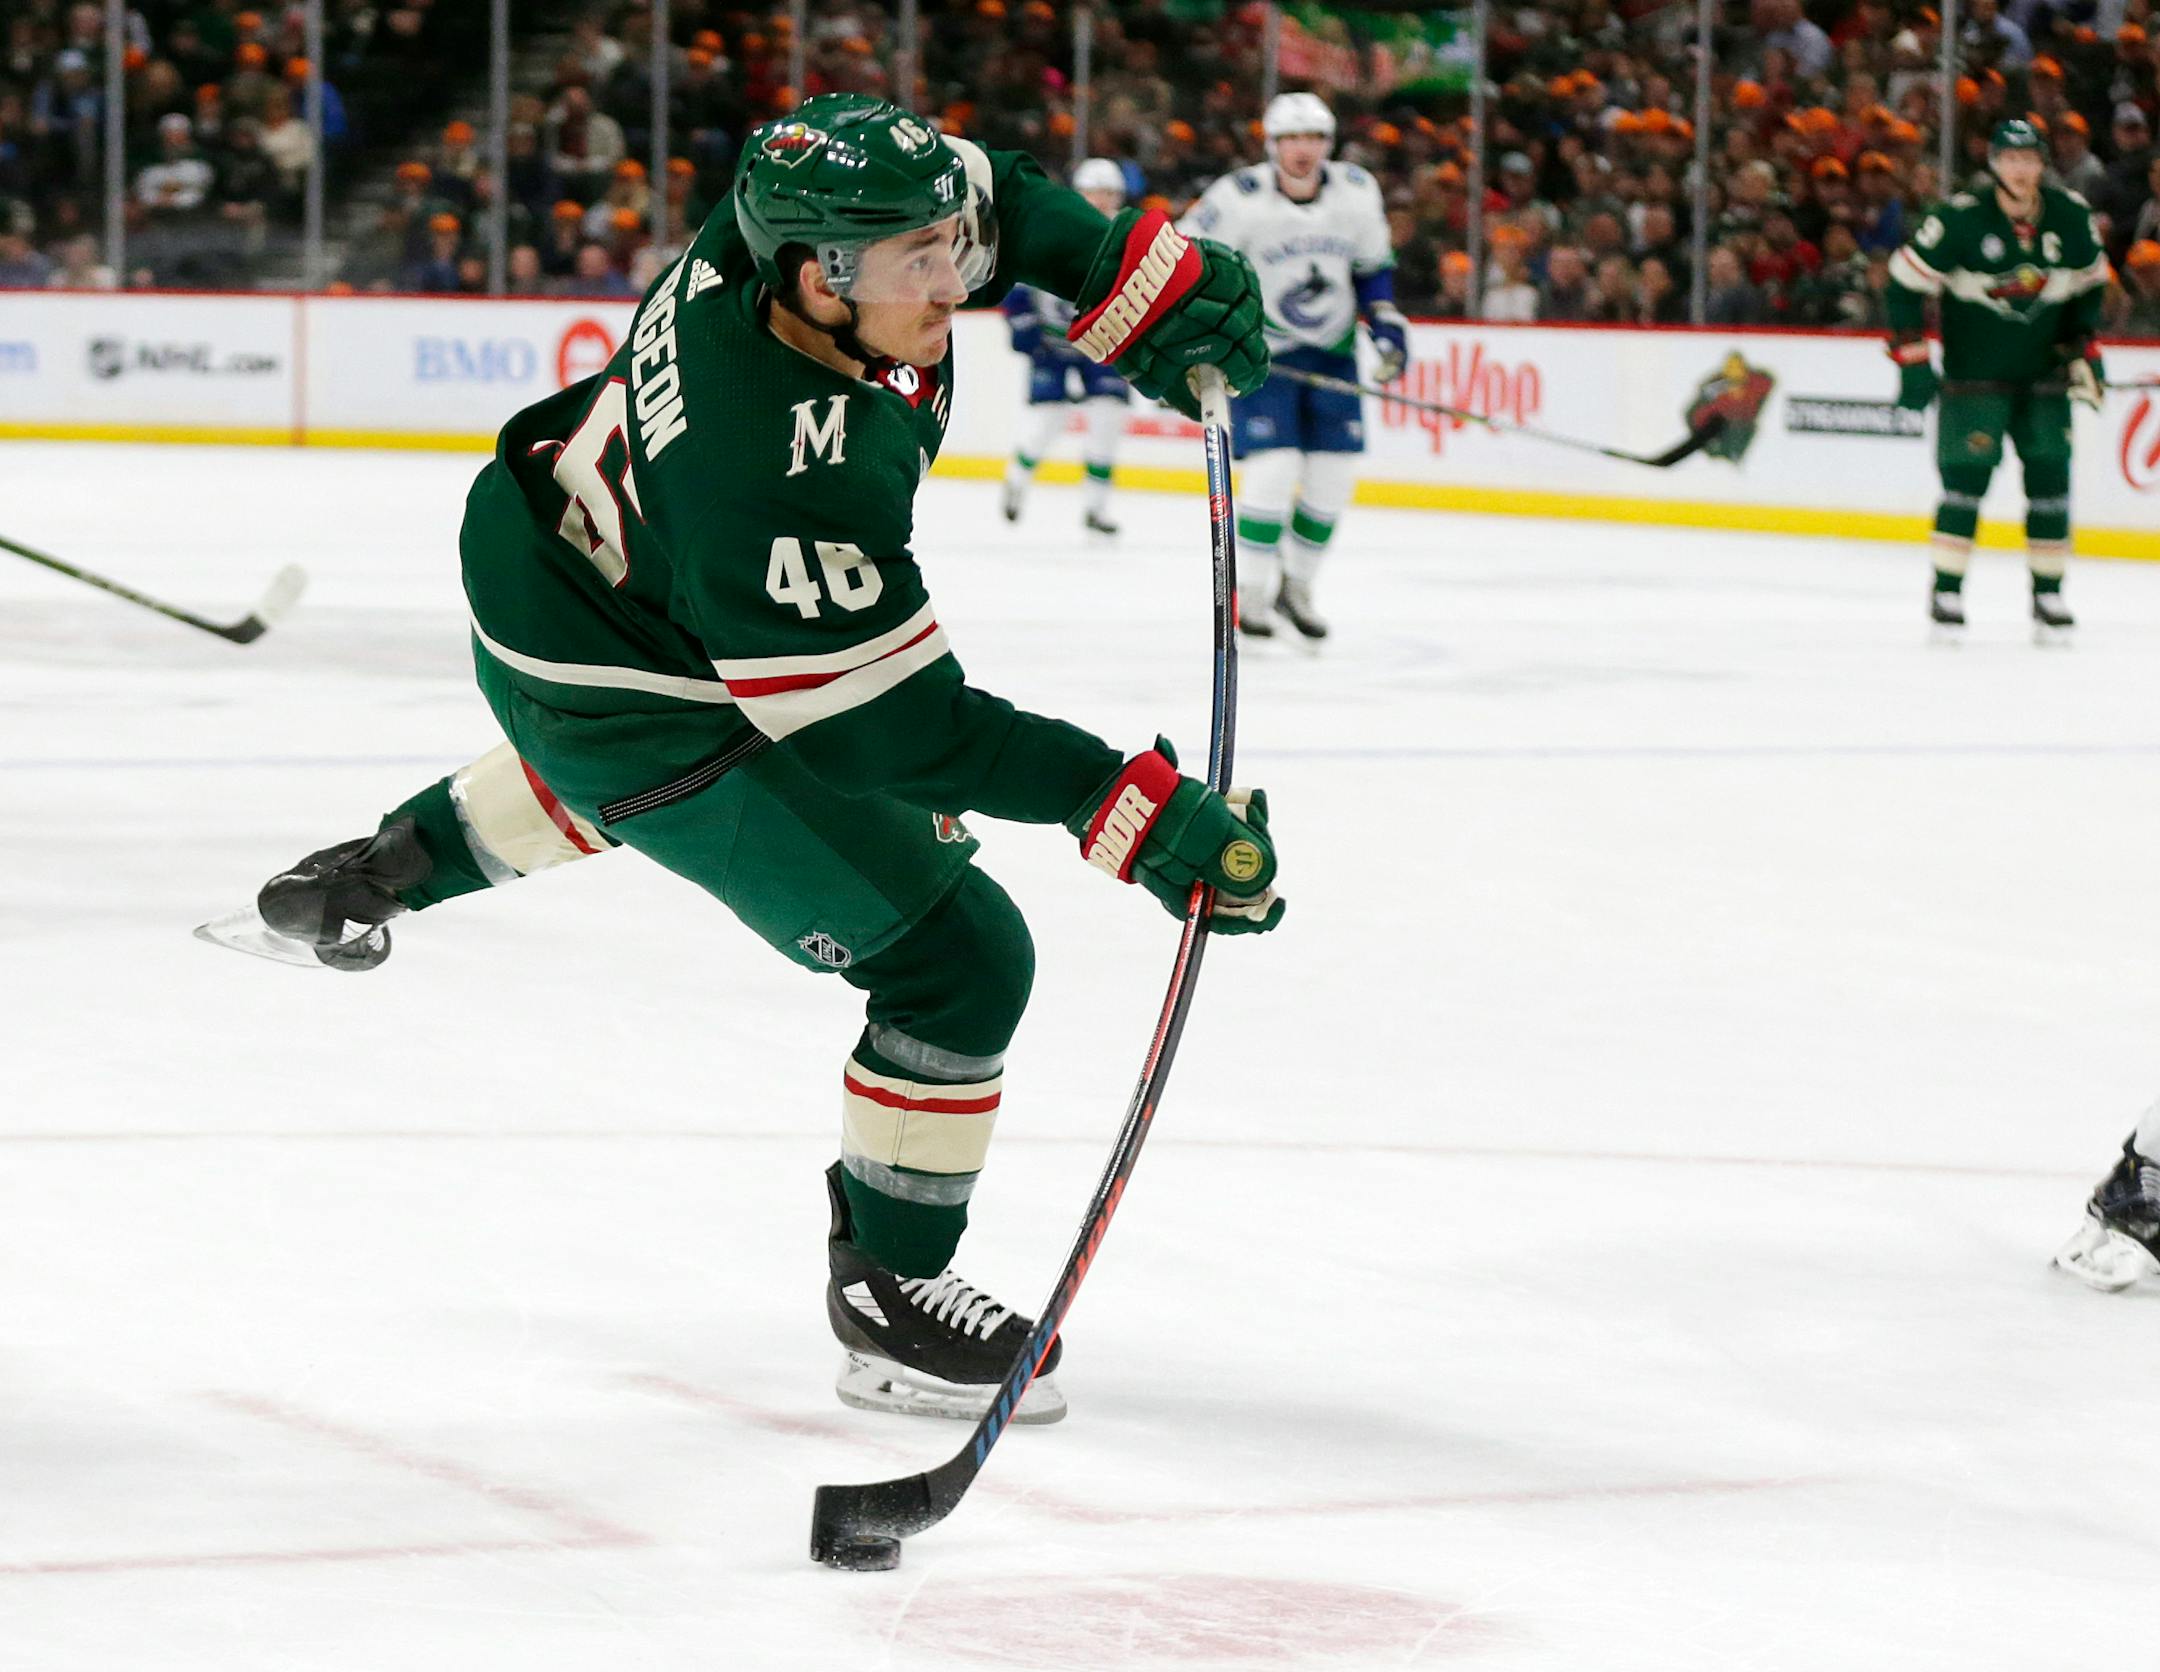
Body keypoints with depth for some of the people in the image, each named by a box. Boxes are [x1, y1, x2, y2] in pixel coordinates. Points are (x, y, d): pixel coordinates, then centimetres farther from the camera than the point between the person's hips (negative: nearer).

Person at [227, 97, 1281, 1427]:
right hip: (631, 701, -9)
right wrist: (1140, 812, -33)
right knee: (960, 956, -6)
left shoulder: (778, 231, -21)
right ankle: (890, 1296, 8)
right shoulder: (794, 480, -40)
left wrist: (1151, 281, -10)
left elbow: (1003, 202, 1)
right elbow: (901, 732, -32)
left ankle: (372, 875, 62)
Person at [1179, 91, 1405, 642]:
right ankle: (1249, 593, -3)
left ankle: (1296, 587, 19)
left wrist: (1384, 319, 1)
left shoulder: (1357, 191, -5)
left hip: (1331, 349, 5)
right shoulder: (1240, 198, -19)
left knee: (1334, 472, 1)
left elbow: (1372, 263, 13)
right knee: (1273, 466, -17)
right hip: (1260, 348, -5)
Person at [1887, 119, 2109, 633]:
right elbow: (1906, 281, -10)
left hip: (2043, 372, 4)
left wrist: (2083, 349, 6)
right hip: (1974, 373, -4)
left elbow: (2090, 283, 13)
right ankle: (1947, 592, -2)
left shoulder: (2072, 218, -4)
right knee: (1966, 475, -11)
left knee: (2050, 476, -1)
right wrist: (1912, 360, -12)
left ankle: (2048, 592, 8)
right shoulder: (1959, 220, -16)